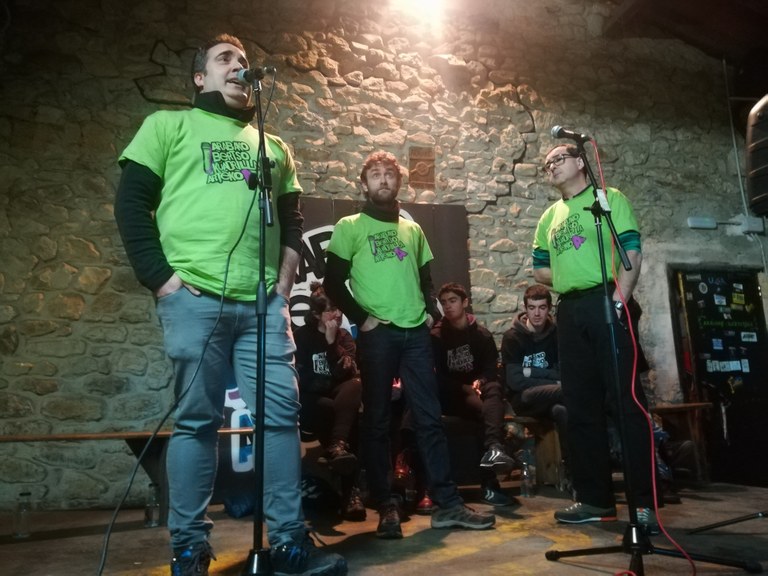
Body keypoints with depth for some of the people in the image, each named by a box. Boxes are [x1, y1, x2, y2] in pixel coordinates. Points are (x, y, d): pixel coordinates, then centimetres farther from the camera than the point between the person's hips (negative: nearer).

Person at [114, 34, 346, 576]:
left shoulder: (273, 145, 25)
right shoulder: (170, 125, 13)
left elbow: (292, 221, 23)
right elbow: (132, 204, 5)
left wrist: (285, 281, 8)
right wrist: (161, 278, -5)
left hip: (263, 302, 4)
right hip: (195, 298, -3)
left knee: (282, 414, 0)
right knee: (197, 420, 1)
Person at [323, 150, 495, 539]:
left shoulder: (412, 229, 18)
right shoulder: (350, 227, 5)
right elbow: (333, 282, -1)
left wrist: (431, 313, 7)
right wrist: (361, 318, -9)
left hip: (415, 333, 4)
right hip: (377, 334, -4)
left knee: (429, 417, 4)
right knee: (377, 420, 1)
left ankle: (447, 504, 10)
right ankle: (387, 507, 11)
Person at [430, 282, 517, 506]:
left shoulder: (482, 334, 12)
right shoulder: (436, 336, 4)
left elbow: (492, 368, 5)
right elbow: (437, 377, -4)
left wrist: (480, 382, -18)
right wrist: (466, 388, -18)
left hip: (477, 390, 2)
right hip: (451, 396, -2)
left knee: (494, 388, -34)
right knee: (487, 407, -35)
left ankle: (493, 449, -57)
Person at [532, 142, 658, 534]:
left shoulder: (609, 198, 5)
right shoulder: (549, 217, 20)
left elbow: (632, 252, -6)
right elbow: (539, 269, 19)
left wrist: (619, 298, -17)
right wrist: (571, 277, 3)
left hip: (605, 304, -6)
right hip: (569, 312, 6)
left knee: (626, 401, -8)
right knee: (581, 407, 6)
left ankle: (643, 502, 0)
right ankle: (596, 500, 16)